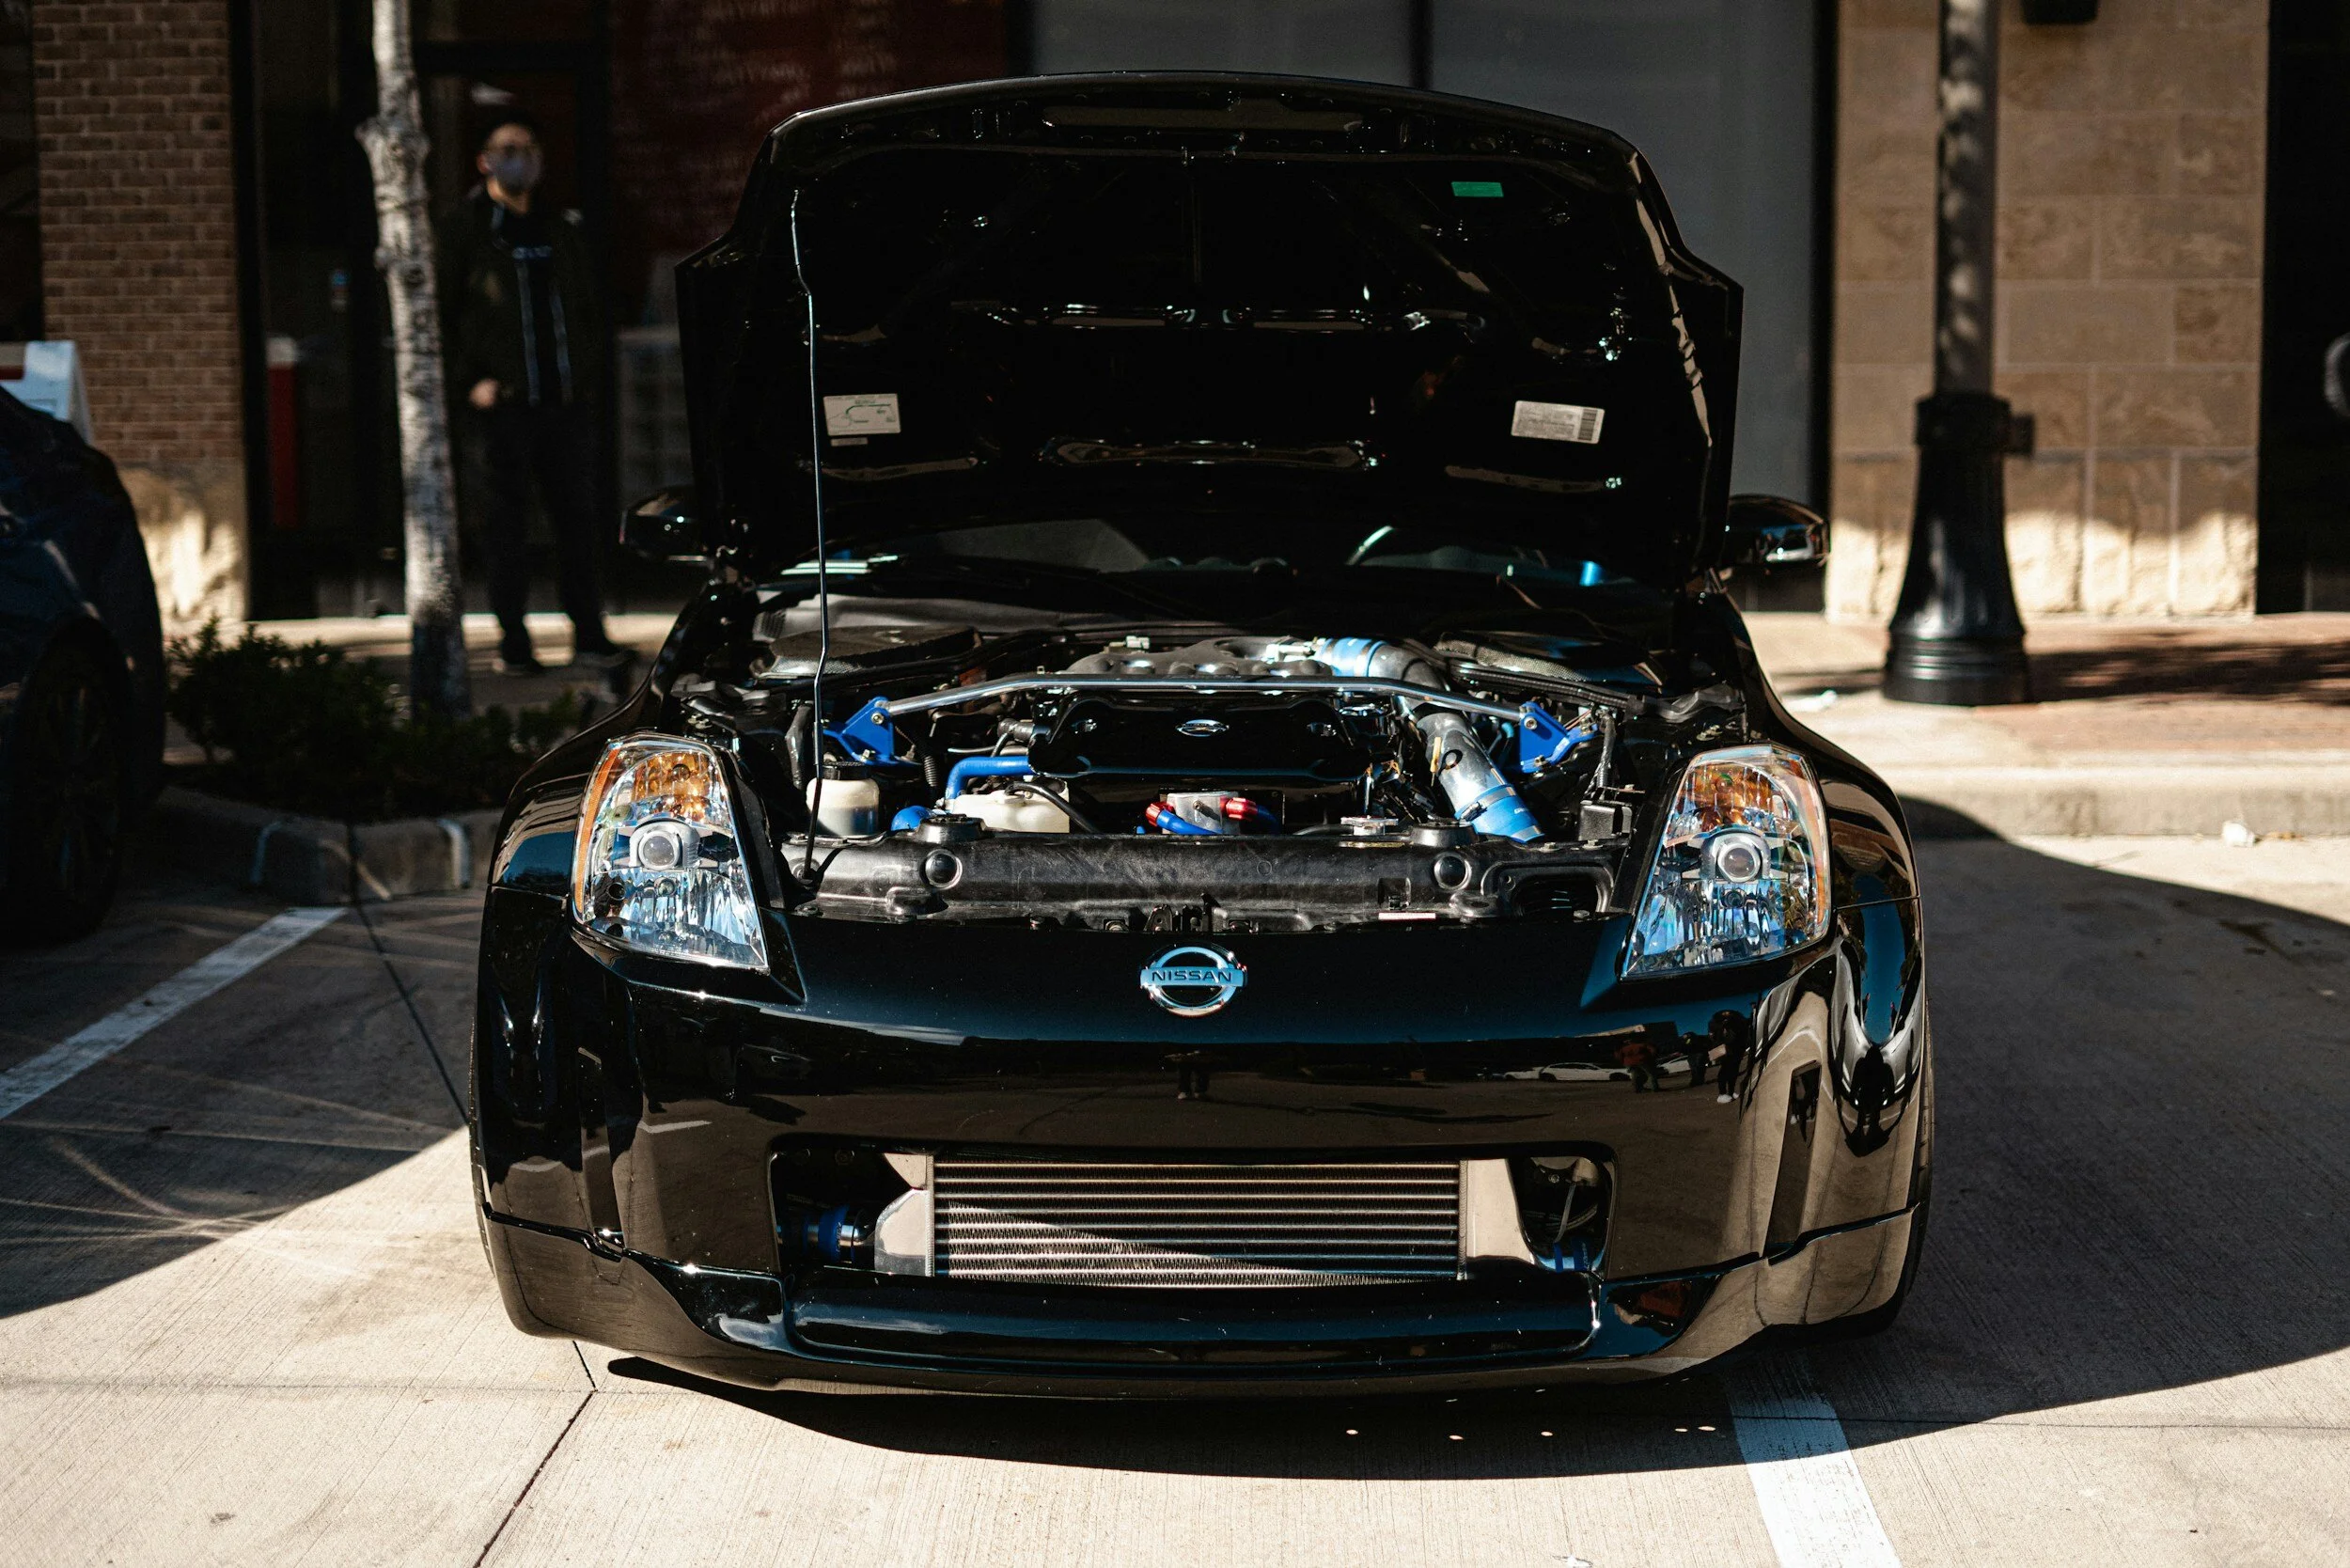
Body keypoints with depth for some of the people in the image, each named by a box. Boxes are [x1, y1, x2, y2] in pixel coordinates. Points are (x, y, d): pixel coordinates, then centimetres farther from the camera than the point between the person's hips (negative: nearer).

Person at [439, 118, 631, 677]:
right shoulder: (465, 228, 2)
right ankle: (513, 643, 5)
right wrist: (471, 380, -10)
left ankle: (590, 635, 10)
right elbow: (440, 312, -2)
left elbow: (590, 309, 22)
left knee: (577, 516, 5)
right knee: (509, 520, -1)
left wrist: (588, 371, 8)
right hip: (504, 400, -4)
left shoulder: (560, 230, 16)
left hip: (566, 399, 4)